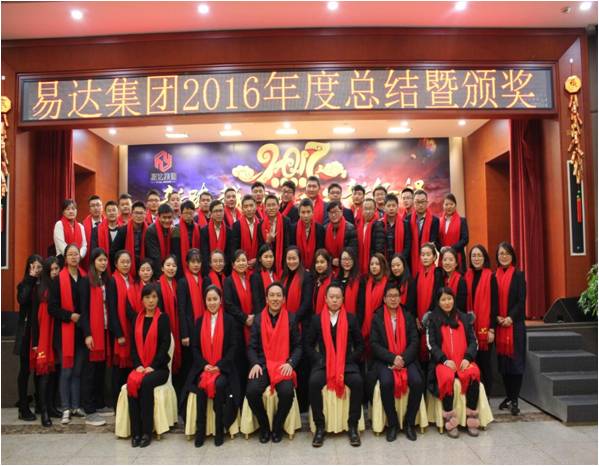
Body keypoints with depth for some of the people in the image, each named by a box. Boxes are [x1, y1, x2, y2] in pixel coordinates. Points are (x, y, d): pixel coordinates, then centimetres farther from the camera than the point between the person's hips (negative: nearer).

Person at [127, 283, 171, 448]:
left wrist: (152, 366, -15)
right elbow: (134, 345, 9)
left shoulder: (163, 318, -1)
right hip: (140, 366, 3)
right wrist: (138, 365, -6)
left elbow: (165, 345, -7)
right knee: (132, 382, -27)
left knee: (145, 383, -31)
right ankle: (136, 432, -19)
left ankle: (147, 431, -21)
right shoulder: (137, 319, 12)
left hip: (159, 367, -3)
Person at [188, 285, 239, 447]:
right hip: (203, 367, 2)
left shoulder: (229, 320, 4)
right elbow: (195, 346, 7)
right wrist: (204, 364, -9)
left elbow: (233, 346, -1)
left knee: (219, 384, -30)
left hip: (223, 367, -2)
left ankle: (219, 430, -14)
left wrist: (219, 365, -12)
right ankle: (200, 430, -14)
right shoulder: (199, 321, 11)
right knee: (201, 385, -27)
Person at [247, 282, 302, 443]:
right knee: (252, 391, -25)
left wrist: (290, 363, -10)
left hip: (284, 365, -1)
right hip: (262, 364, 1)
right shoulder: (258, 319, 8)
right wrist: (255, 363, -10)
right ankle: (264, 426, 4)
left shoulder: (291, 318, 5)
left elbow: (298, 346, 6)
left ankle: (277, 427, 3)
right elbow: (252, 347, 7)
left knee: (287, 392, -28)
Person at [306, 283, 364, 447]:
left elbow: (360, 344, 10)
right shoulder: (316, 319, 7)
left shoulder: (351, 319, 7)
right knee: (314, 382, -30)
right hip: (323, 363, 0)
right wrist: (321, 360, -7)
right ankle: (319, 427, -13)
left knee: (357, 382, -30)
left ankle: (353, 426, -12)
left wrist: (348, 361, -4)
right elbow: (309, 345, 8)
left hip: (347, 363, 0)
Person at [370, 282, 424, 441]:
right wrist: (393, 358, -15)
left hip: (407, 360, 2)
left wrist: (403, 359, -13)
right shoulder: (377, 318, 5)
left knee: (418, 382, -26)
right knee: (386, 383, -30)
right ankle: (392, 423, -8)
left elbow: (414, 341, 3)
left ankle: (409, 422, -3)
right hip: (384, 361, -2)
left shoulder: (408, 317, 11)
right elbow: (374, 344, -3)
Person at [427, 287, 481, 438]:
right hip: (443, 361, -2)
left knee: (474, 374, -31)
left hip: (463, 360, 2)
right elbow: (431, 344, 2)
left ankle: (471, 419, -18)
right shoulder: (433, 319, 9)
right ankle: (450, 421, -20)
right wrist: (444, 360, -13)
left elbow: (473, 341, 11)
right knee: (447, 377, -35)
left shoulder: (464, 318, 16)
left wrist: (467, 358, -7)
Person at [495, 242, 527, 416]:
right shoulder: (494, 276, 8)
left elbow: (521, 300, -5)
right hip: (499, 324, 3)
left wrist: (510, 317, -15)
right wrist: (497, 317, -8)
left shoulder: (518, 275, 0)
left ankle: (514, 400, 2)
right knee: (503, 361, 8)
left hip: (515, 323, -3)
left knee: (515, 360, -2)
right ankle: (508, 396, 20)